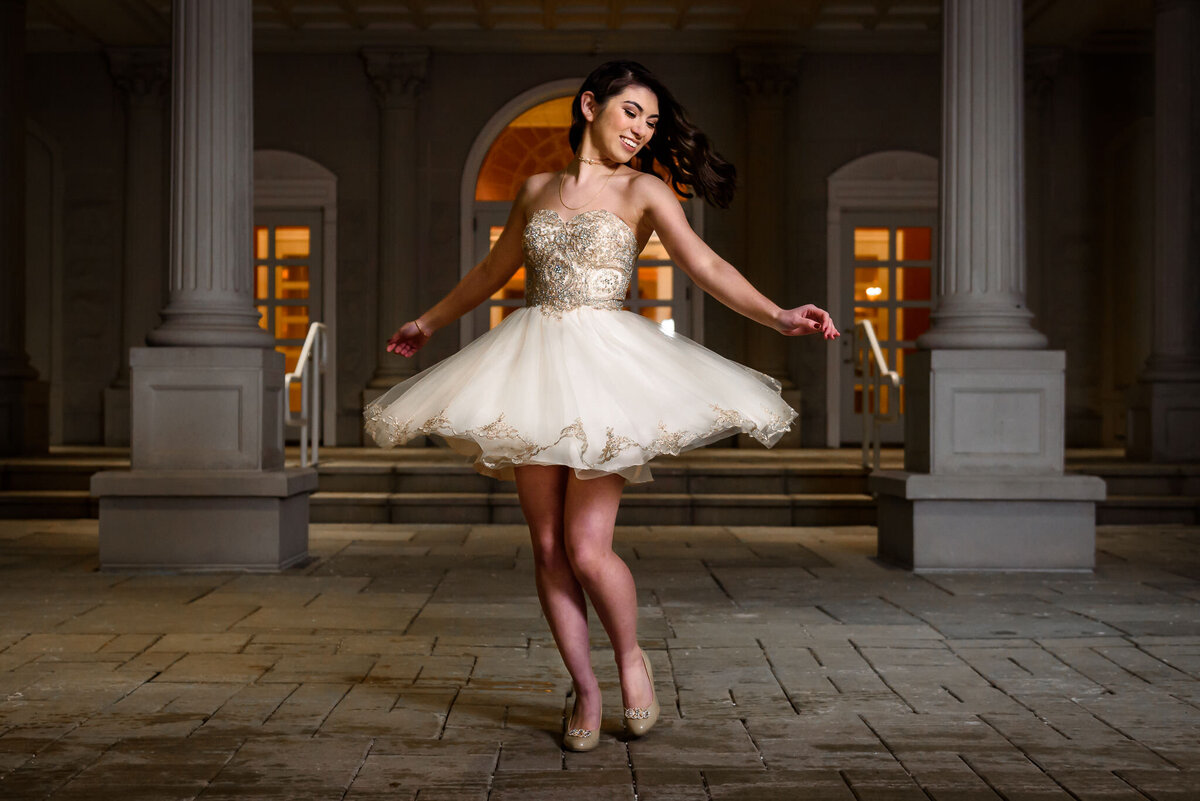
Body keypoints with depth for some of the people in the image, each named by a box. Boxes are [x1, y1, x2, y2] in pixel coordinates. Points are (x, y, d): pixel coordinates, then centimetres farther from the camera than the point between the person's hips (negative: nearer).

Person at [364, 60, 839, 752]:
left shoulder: (645, 189, 4)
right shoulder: (538, 189, 15)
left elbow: (706, 265, -7)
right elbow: (495, 270, 28)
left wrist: (778, 316, -22)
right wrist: (431, 322, 38)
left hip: (605, 359, -4)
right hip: (533, 362, 4)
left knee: (587, 550, -10)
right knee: (548, 548, 2)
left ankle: (631, 657, 18)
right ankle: (586, 688, 17)